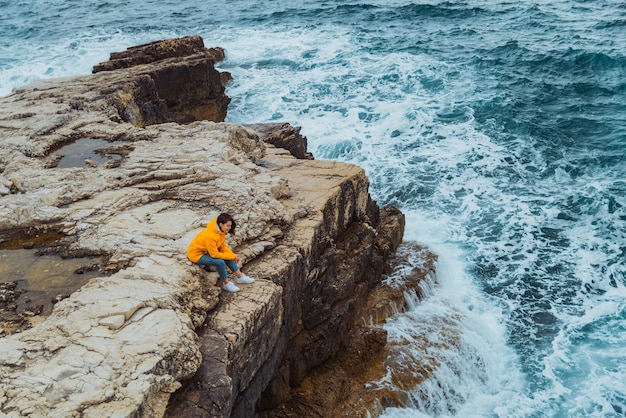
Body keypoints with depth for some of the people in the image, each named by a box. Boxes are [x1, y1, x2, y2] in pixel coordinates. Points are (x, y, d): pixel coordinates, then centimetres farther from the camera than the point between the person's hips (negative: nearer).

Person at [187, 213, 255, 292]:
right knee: (220, 262, -26)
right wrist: (232, 257, -20)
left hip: (206, 251, 9)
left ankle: (240, 277, 13)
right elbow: (214, 254, -27)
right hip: (196, 254, -9)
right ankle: (226, 284, -5)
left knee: (228, 257, 0)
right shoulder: (210, 235, -34)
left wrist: (233, 255, -12)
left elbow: (223, 246, 3)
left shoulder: (220, 231, -6)